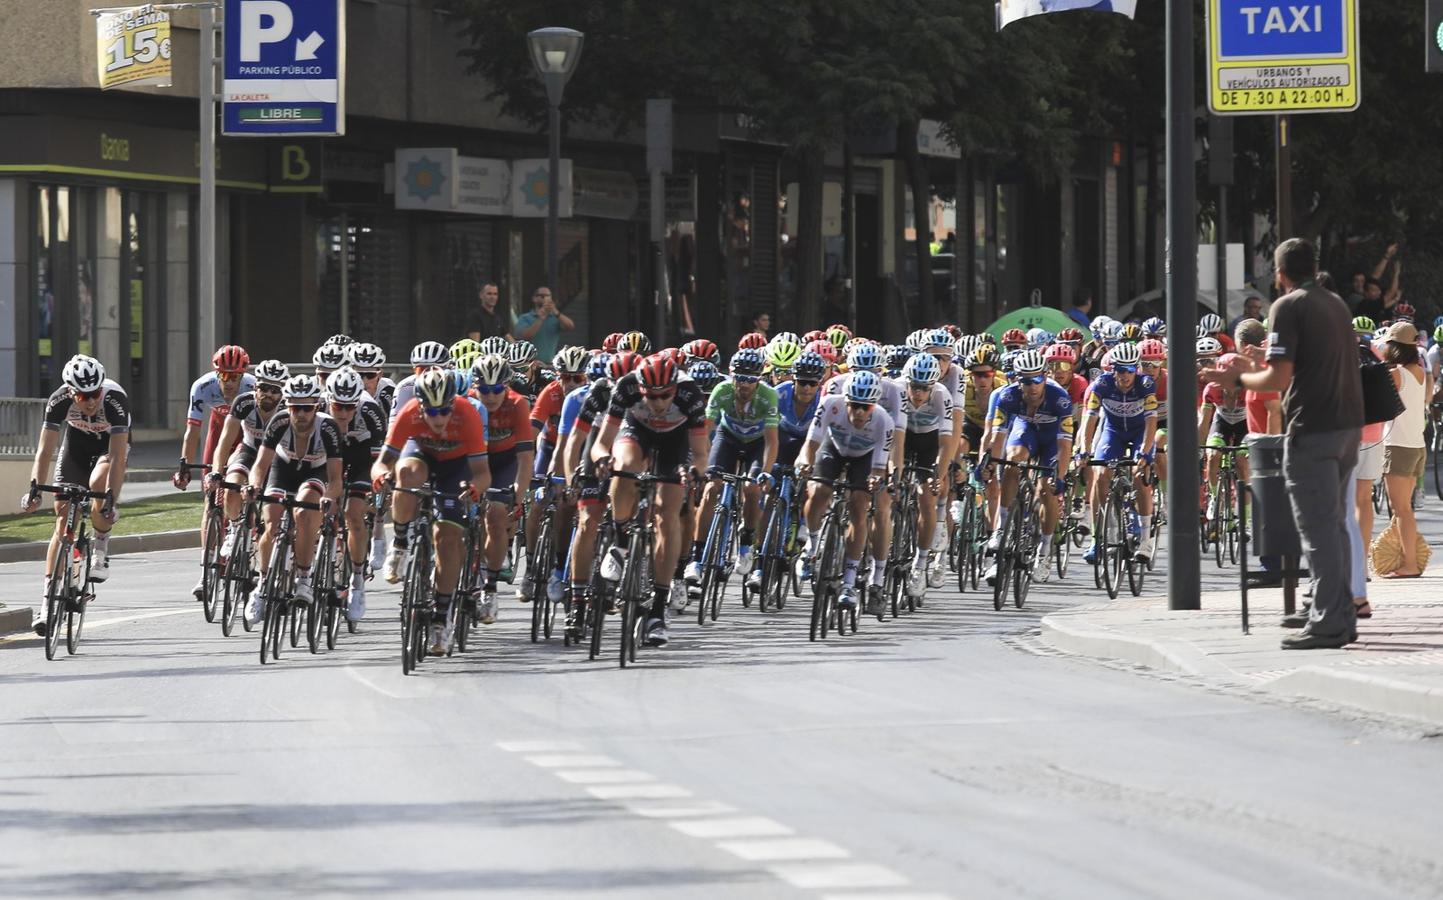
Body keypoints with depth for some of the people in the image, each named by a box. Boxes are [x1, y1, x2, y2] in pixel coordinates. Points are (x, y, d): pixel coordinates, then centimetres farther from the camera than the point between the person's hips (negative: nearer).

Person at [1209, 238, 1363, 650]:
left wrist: (1237, 379, 1)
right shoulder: (1336, 303, 15)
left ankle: (1329, 624, -8)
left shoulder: (1289, 307, -9)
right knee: (1334, 524, 16)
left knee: (1318, 527, -6)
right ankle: (1339, 614, 20)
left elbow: (1279, 379, -16)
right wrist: (1252, 368, 29)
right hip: (1348, 426, 8)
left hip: (1312, 430, -8)